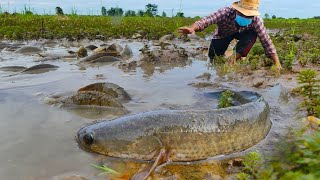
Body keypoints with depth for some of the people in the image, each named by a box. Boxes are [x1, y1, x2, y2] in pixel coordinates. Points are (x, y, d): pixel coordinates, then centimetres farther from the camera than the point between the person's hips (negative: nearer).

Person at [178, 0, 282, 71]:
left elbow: (266, 41, -29)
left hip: (240, 33, 1)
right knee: (214, 58, -16)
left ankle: (235, 59, -15)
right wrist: (192, 28, -76)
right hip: (223, 34, -1)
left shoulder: (256, 20, -31)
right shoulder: (226, 12, -38)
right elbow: (208, 20, -55)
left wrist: (277, 64, -35)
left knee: (252, 35, -30)